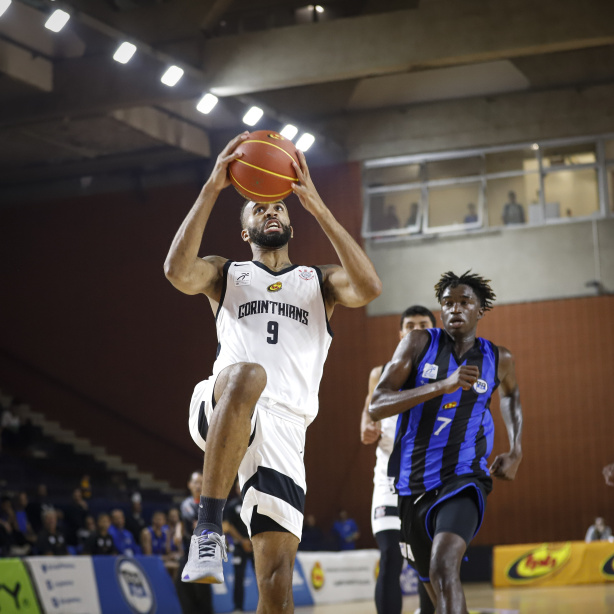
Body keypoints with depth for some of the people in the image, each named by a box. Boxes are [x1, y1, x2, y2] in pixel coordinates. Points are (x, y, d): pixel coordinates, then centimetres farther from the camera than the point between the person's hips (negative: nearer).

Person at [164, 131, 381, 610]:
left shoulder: (319, 282, 25)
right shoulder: (226, 275, 22)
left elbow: (369, 288, 0)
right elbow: (178, 271, -2)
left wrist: (317, 207, -1)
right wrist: (212, 189, -5)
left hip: (284, 428, 2)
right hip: (222, 410, -2)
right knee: (248, 373, -40)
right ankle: (209, 526, -39)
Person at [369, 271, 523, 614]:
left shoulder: (498, 360, 3)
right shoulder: (419, 344, -2)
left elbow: (511, 395, 29)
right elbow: (376, 407, -14)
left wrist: (516, 452, 16)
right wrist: (444, 385, -24)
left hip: (462, 479, -2)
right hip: (414, 483, 2)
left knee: (444, 567, -29)